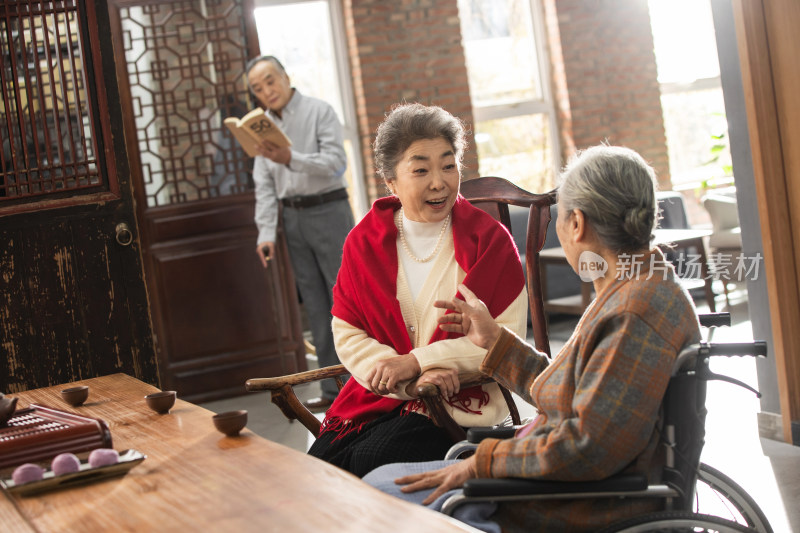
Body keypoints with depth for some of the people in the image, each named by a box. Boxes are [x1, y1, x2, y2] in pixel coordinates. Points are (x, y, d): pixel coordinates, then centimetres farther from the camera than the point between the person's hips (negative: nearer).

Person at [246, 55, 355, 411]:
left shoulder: (319, 111, -5)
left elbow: (336, 162, -17)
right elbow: (264, 185, 6)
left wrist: (291, 160, -31)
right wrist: (266, 232, -4)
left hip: (327, 210, -6)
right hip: (292, 218, 6)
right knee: (315, 305, 7)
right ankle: (334, 388, 12)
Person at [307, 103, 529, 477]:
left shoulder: (489, 239, -2)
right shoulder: (364, 242, 6)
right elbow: (347, 334, 0)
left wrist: (416, 362, -14)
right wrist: (414, 381, -16)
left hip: (461, 402, -3)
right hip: (376, 396, 3)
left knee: (374, 460, -27)